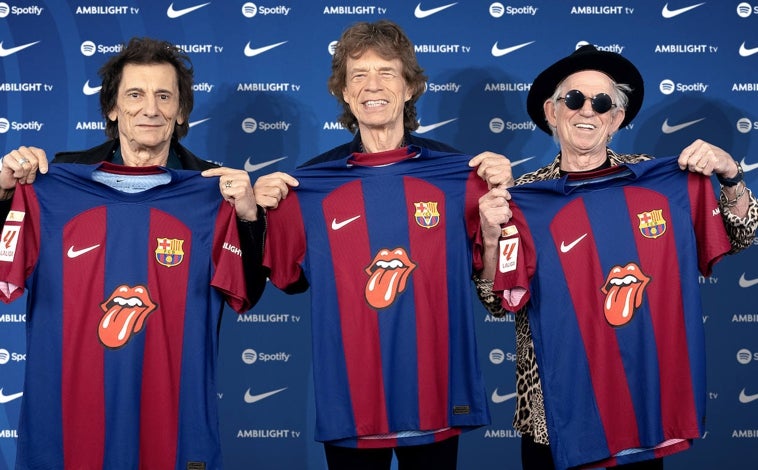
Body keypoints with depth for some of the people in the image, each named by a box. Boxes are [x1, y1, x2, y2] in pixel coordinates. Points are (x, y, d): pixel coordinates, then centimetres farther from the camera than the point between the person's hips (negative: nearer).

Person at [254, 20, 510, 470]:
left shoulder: (457, 172, -2)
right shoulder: (310, 183, 0)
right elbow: (290, 278, 5)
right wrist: (266, 215, -9)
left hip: (435, 399, 0)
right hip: (349, 403, 0)